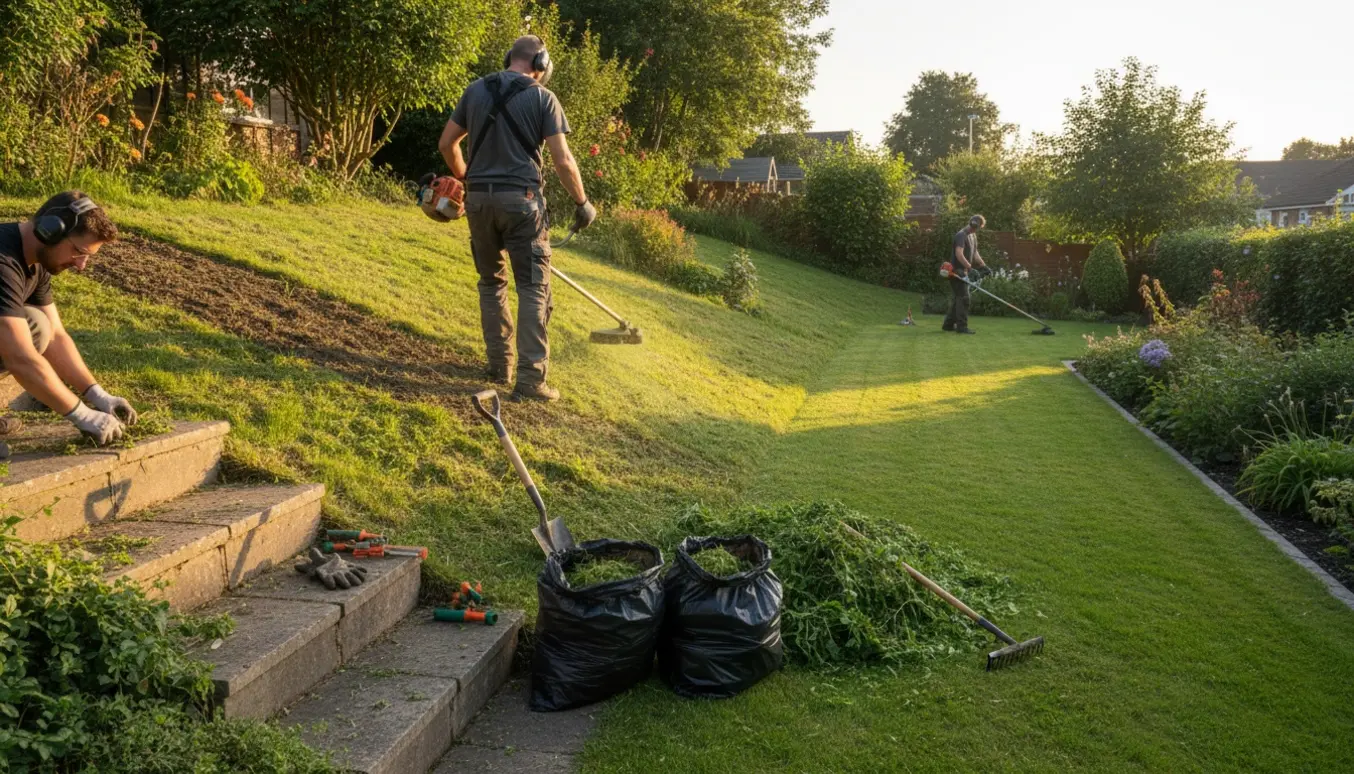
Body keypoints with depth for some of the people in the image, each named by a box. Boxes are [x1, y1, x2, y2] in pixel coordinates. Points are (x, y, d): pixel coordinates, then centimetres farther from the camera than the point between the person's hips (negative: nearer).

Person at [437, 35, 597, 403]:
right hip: (521, 199, -4)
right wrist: (582, 202, 4)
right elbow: (563, 160, -8)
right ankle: (530, 379, -5)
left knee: (491, 282, 17)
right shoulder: (542, 97, -3)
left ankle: (499, 366, 19)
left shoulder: (476, 91, 9)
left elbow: (447, 144, 13)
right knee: (533, 288, 0)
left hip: (479, 198, 4)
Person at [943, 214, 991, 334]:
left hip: (964, 272, 10)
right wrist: (970, 268, -31)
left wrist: (984, 266, 13)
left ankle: (948, 324, 19)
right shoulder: (961, 235, -17)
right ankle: (962, 326, -8)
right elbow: (959, 254, -28)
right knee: (963, 298, -10)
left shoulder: (973, 236, 15)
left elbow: (975, 253, 22)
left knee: (958, 298, 13)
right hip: (957, 271, -10)